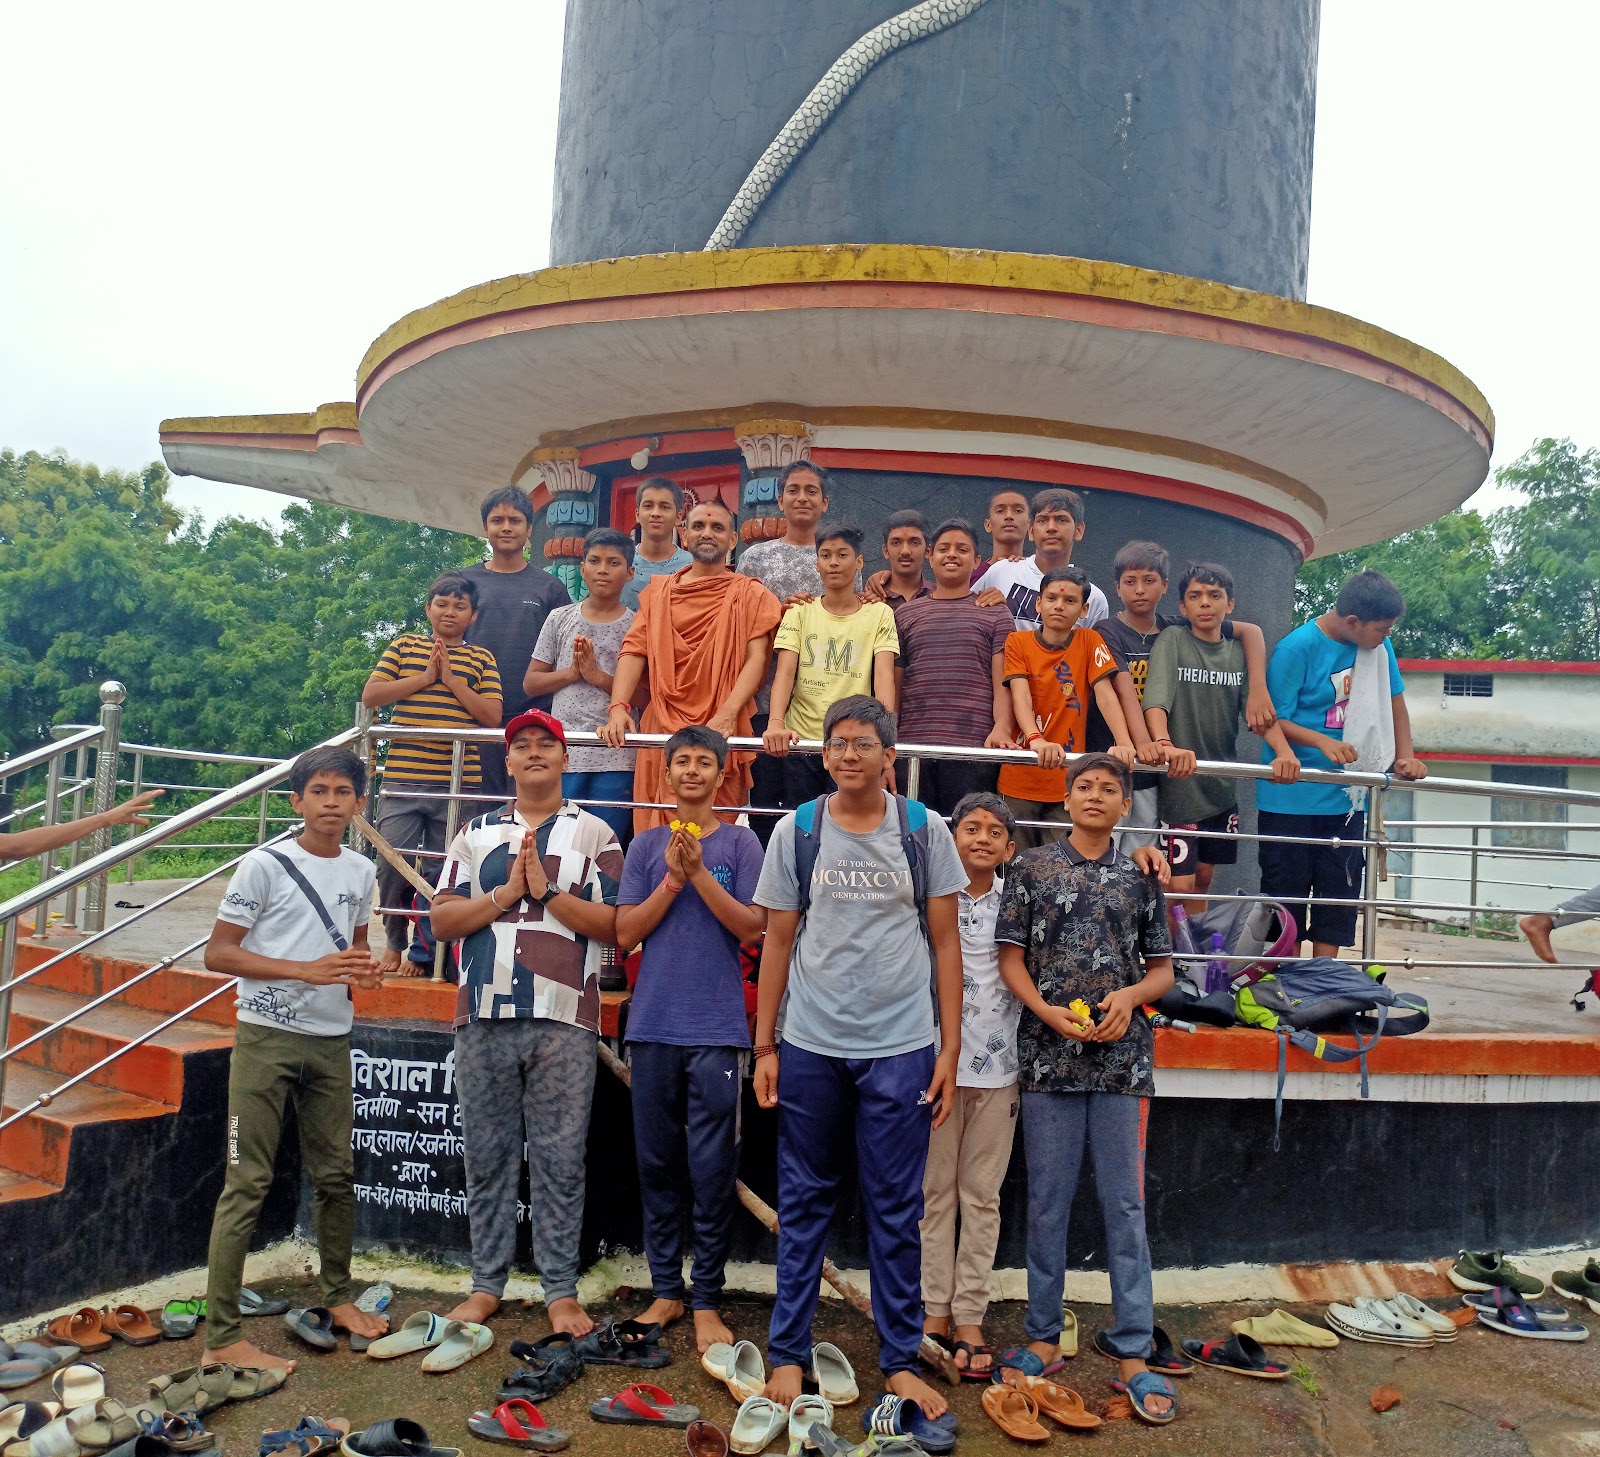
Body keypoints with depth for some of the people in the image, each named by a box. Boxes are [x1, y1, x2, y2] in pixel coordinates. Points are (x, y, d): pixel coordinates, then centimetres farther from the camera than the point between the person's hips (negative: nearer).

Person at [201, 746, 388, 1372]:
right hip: (267, 1036, -5)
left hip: (331, 1039, 5)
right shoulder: (265, 865, -7)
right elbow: (218, 952, -9)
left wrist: (364, 971, 1)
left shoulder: (361, 872, 9)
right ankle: (221, 1336, 0)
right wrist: (306, 970, -19)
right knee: (247, 1183, -5)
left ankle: (336, 1296, 32)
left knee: (336, 1175, 13)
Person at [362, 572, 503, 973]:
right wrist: (424, 678, -6)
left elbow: (492, 717, 0)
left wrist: (452, 680, -8)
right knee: (393, 865, -2)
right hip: (402, 779, 0)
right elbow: (370, 695, 2)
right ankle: (393, 943, 17)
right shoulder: (405, 645, 11)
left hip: (459, 783, 0)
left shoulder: (481, 659, 10)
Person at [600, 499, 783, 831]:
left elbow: (756, 659, -4)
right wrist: (618, 708, -12)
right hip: (661, 728, 3)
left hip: (720, 732, -2)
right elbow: (634, 652, 6)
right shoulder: (658, 593, 16)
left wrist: (727, 714, -20)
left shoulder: (750, 594, 7)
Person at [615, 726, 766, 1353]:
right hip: (653, 1024, 3)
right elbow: (626, 932, 4)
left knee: (712, 1168, -1)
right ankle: (665, 1290, 20)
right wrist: (672, 880, -8)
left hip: (717, 1028, -2)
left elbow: (753, 927, -4)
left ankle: (706, 1300, 9)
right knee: (656, 1162, 8)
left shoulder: (739, 842, 4)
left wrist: (699, 874, -12)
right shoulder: (646, 846, 10)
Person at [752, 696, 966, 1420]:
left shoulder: (925, 831, 1)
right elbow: (778, 941, 5)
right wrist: (764, 1046, 2)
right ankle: (788, 1353, 21)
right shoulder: (795, 832, 2)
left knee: (896, 1210, 7)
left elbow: (945, 941, 3)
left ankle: (901, 1360, 19)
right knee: (803, 1203, 9)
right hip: (810, 1046, 1)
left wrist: (949, 1048, -1)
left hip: (901, 1047, -1)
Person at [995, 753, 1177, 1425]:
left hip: (1122, 1057, 1)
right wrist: (1048, 1011, -13)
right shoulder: (1031, 867, 5)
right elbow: (1011, 958, 3)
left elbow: (1163, 969, 12)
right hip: (1048, 1055, -1)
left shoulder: (1140, 877, 9)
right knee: (1047, 1202, 8)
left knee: (1125, 1204, 3)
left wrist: (1131, 996, -9)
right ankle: (1045, 1337, 20)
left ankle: (1132, 1352, 10)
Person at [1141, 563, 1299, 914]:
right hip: (1178, 785, -5)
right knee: (1179, 884, -8)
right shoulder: (1173, 641, -5)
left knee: (1203, 878, 14)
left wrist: (1284, 751, -25)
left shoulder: (1239, 652, 8)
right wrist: (1164, 744, -42)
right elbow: (1156, 698, -22)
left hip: (1220, 788, 5)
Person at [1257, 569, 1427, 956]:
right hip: (1291, 799, -6)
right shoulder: (1296, 648, -16)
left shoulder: (1379, 646, 1)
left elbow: (1394, 703, 12)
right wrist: (1324, 742, -30)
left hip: (1347, 798, 6)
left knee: (1339, 894, 9)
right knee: (1287, 895, 2)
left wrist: (1404, 757, -2)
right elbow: (1275, 720, -14)